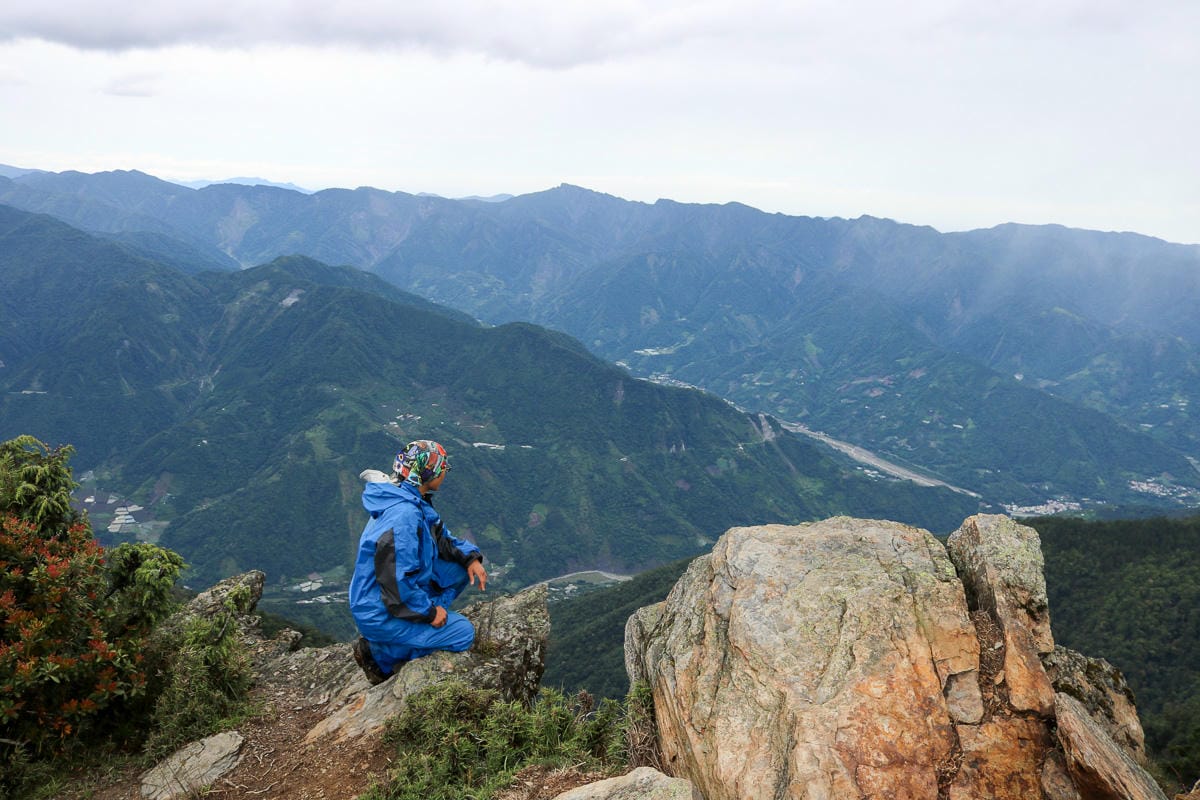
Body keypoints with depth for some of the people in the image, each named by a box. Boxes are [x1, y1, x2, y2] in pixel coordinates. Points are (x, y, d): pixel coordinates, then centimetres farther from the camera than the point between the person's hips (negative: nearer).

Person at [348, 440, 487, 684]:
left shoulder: (415, 502, 2)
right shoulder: (403, 516, -30)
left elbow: (441, 539, 16)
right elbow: (398, 584, -30)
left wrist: (470, 557, -1)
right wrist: (429, 611, -17)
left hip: (404, 589, 9)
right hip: (379, 614, -9)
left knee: (460, 567, 6)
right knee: (463, 632, -10)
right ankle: (378, 653, -1)